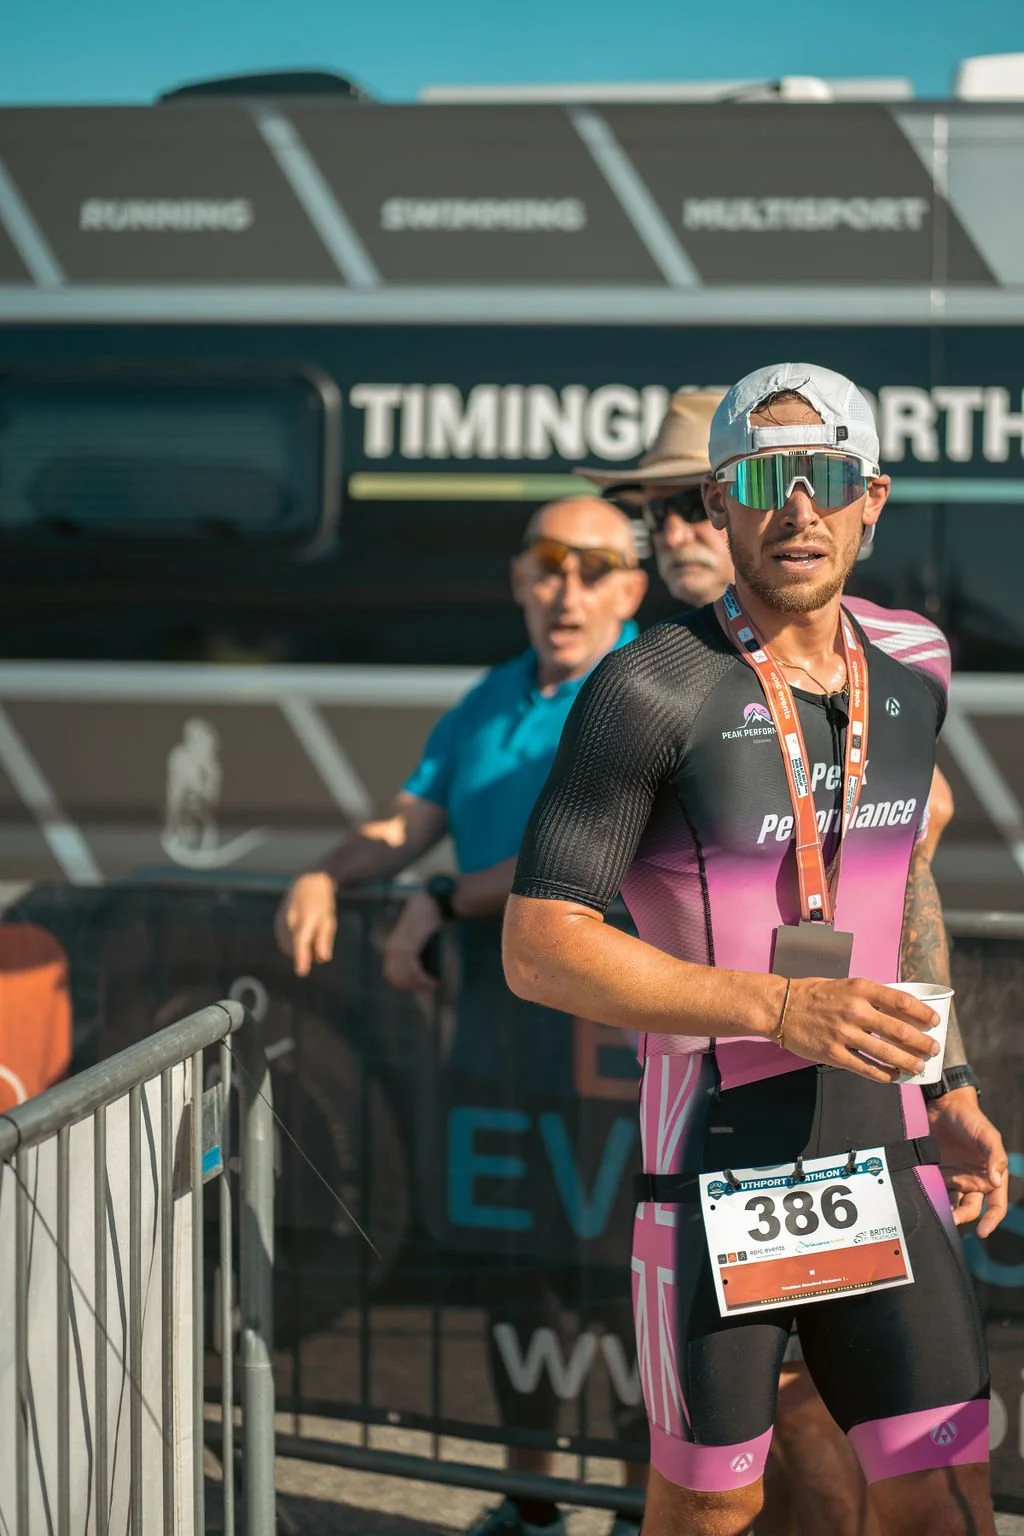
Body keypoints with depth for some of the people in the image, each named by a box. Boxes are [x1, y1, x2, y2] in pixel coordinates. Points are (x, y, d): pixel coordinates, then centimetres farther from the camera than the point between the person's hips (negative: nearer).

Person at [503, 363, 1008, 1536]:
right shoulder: (651, 692, -12)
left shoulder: (906, 679, 7)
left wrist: (951, 1090, 17)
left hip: (880, 1154, 5)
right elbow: (539, 951, -16)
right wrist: (784, 1008, -23)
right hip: (715, 1163, -5)